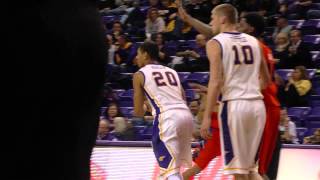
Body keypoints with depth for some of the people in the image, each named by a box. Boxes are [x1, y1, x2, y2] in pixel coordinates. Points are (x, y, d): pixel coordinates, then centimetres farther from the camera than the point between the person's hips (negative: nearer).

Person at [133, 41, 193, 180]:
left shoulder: (140, 74, 10)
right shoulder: (172, 71, 26)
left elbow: (138, 112, 8)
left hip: (168, 118, -6)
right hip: (186, 115, 6)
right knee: (174, 166, 23)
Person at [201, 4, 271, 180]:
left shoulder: (215, 43, -2)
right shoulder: (253, 41, 14)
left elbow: (216, 82, -13)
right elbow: (266, 80, 21)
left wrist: (207, 117, -12)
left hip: (234, 105, -5)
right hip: (257, 104, 5)